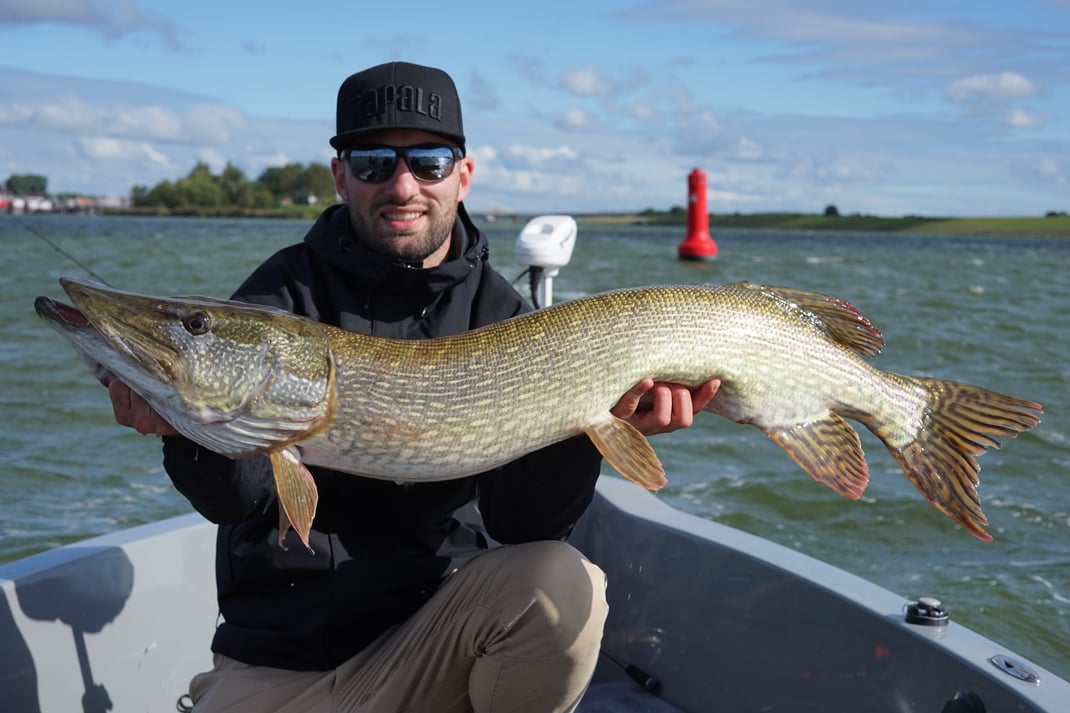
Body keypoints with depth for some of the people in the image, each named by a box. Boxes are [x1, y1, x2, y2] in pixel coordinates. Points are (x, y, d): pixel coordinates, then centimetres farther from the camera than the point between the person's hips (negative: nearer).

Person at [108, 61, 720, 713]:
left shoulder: (503, 316, -1)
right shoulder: (285, 292, -4)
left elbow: (520, 525, -9)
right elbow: (239, 496, -14)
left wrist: (586, 425, -27)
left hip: (441, 627, 0)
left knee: (559, 585, -27)